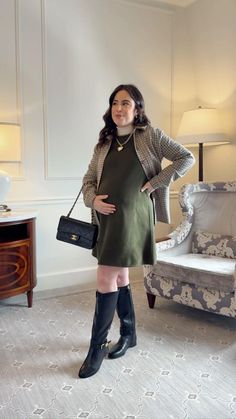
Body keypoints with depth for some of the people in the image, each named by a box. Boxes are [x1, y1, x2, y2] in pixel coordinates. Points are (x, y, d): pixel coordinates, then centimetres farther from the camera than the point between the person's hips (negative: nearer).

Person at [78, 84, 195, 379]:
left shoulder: (150, 135, 0)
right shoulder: (104, 142, 13)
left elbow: (186, 158, -2)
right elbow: (89, 178, 16)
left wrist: (153, 184, -8)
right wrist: (93, 199, -5)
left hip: (131, 216, -6)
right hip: (106, 217, 6)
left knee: (106, 279, -8)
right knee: (119, 276, 15)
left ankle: (97, 347, 8)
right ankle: (129, 334, 33)